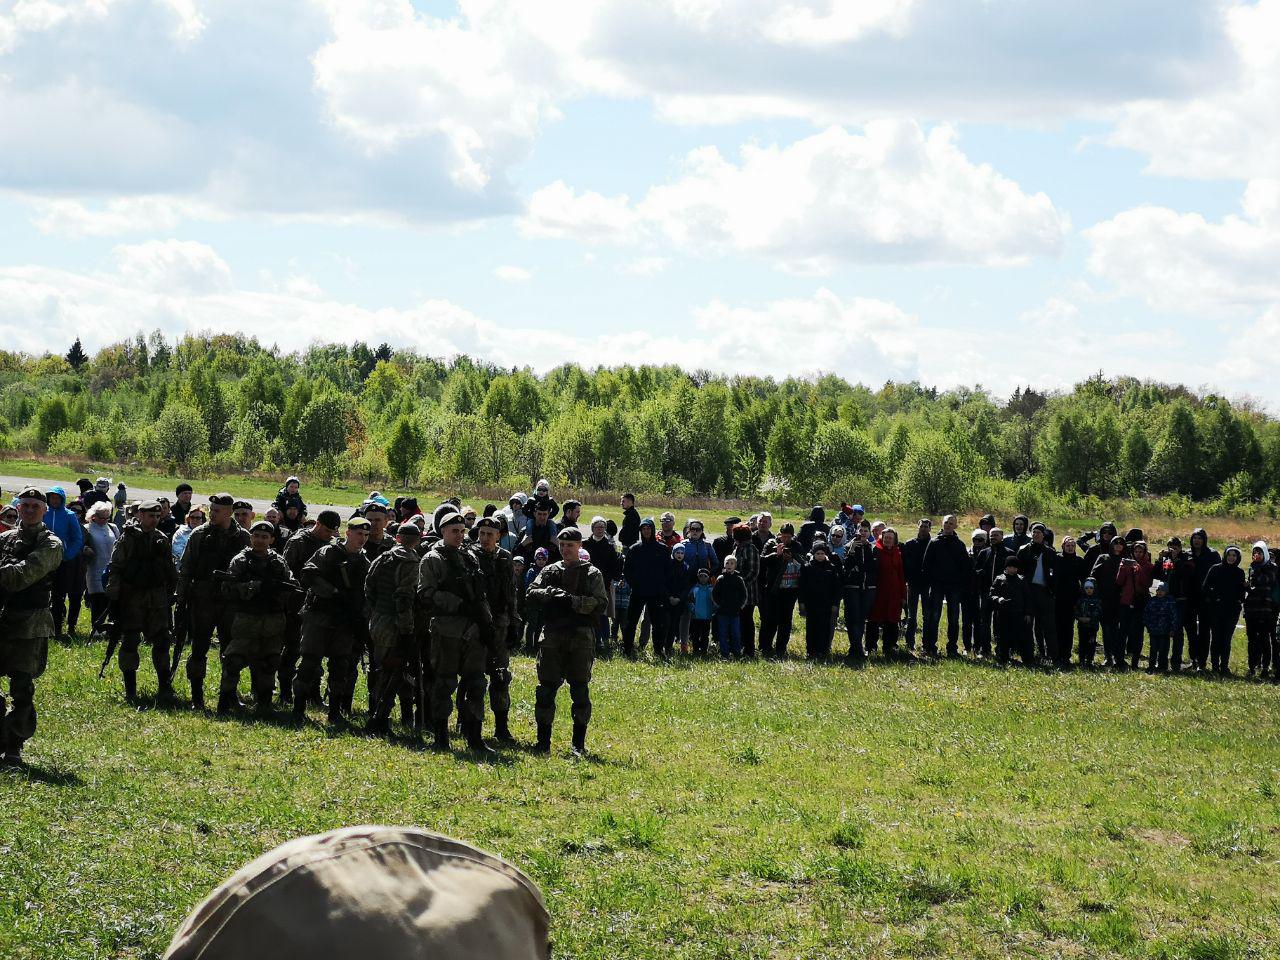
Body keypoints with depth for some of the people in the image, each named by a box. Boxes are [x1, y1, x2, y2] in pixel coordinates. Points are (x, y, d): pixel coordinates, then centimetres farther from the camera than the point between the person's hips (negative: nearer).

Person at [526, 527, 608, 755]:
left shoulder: (591, 574, 6)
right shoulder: (549, 571, 13)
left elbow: (600, 604, -6)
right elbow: (532, 593, 1)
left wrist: (572, 600, -17)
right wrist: (553, 594, -16)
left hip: (581, 637, -2)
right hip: (552, 637, 2)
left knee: (580, 689, 0)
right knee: (546, 688, 2)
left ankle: (579, 744, 7)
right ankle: (543, 742, 9)